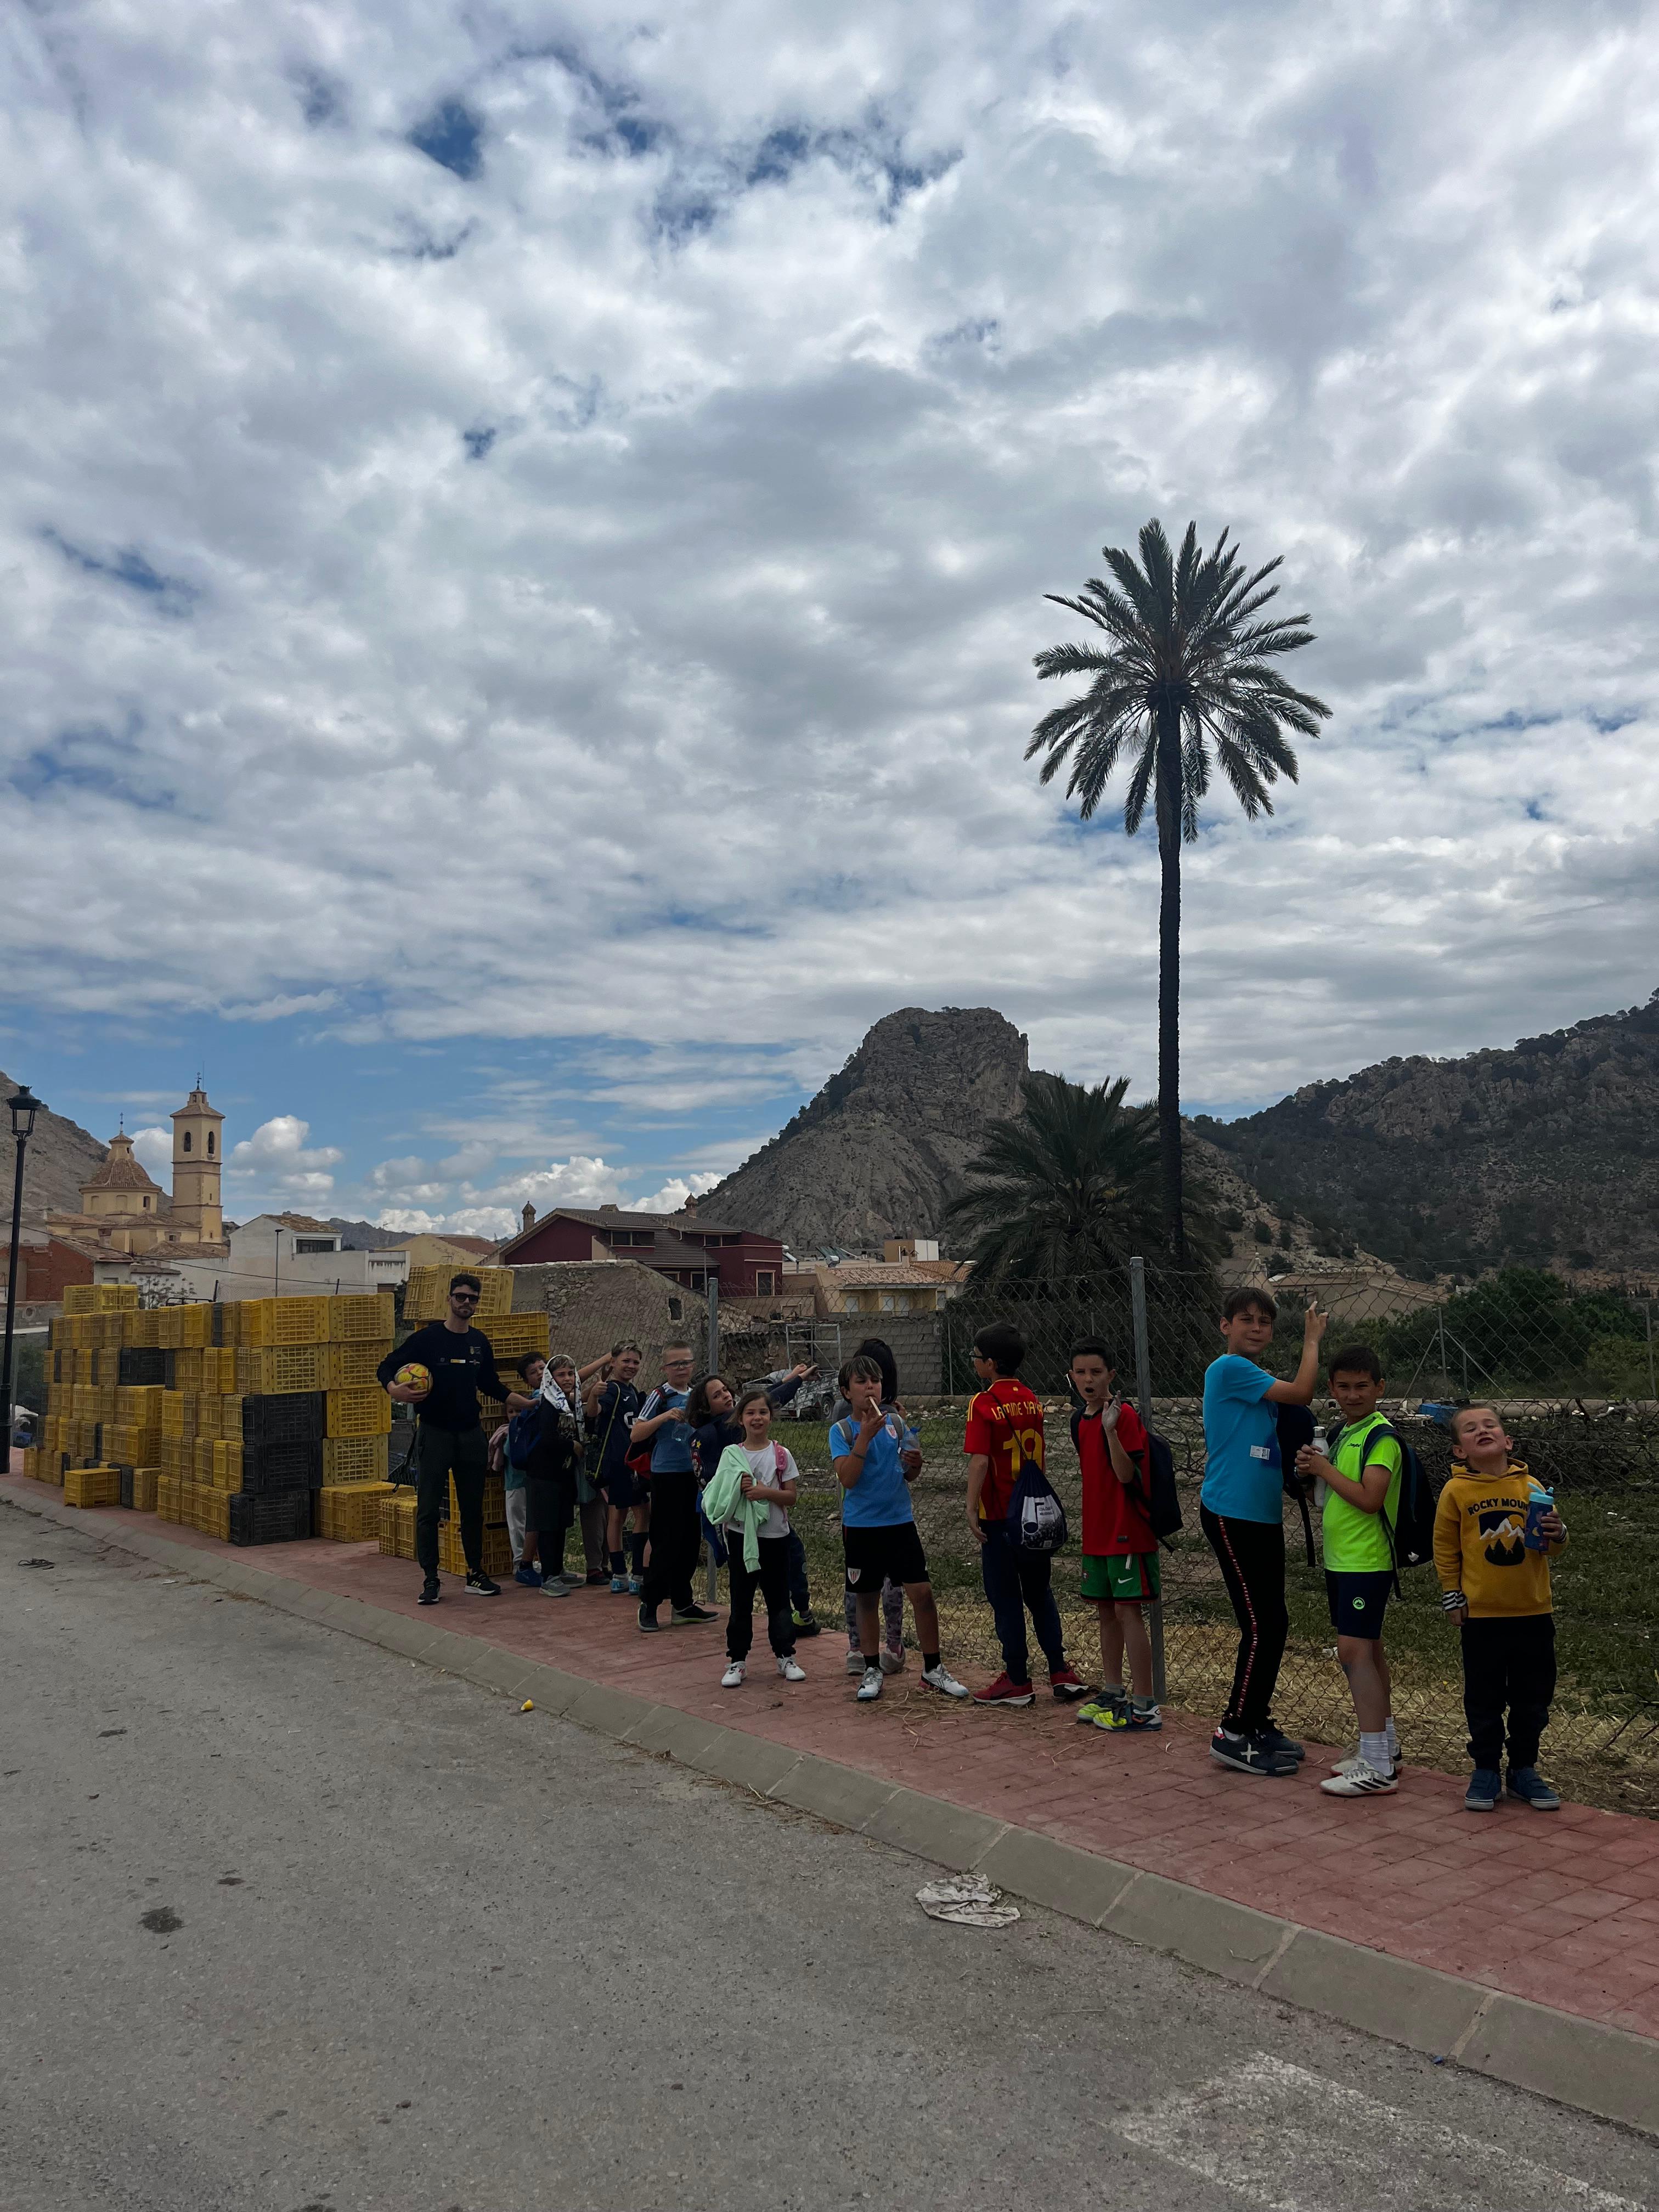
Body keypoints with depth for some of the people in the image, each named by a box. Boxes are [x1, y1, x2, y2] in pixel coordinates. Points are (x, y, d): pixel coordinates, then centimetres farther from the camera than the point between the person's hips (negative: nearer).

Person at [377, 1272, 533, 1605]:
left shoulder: (479, 1341, 9)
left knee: (473, 1508, 10)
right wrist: (394, 1389, -25)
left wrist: (532, 1403, 12)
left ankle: (476, 1574, 20)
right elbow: (386, 1366, -3)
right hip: (434, 1433, -4)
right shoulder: (428, 1338, -6)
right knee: (429, 1510, -2)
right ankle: (430, 1580, 5)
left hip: (471, 1434, 5)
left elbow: (492, 1386, 19)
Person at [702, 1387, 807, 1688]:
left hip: (775, 1536, 0)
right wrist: (739, 1488, -18)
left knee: (778, 1598, 7)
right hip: (741, 1535, 0)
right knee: (741, 1600, 6)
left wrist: (765, 1492, -20)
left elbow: (791, 1496, -4)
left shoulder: (781, 1455, -1)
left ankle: (785, 1656, 19)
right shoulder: (730, 1454, 1)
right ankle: (737, 1660, 14)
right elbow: (719, 1495, 1)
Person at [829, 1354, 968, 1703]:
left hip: (900, 1522, 2)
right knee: (867, 1600, 8)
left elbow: (907, 1474, 13)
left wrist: (914, 1464, -11)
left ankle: (933, 1668, 11)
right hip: (861, 1527, -2)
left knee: (922, 1593, -3)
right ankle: (872, 1670, 24)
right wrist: (866, 1435, -25)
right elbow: (847, 1478, -19)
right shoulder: (842, 1431, -5)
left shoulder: (895, 1423, 3)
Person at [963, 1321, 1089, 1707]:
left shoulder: (983, 1403, -15)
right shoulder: (1031, 1400, 6)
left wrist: (971, 1508, -16)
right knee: (1040, 1594, 15)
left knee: (1006, 1599, 4)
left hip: (1000, 1517, -6)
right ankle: (1061, 1673, 14)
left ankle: (1017, 1681, 10)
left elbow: (979, 1461, -21)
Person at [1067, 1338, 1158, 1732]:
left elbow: (1127, 1475, -22)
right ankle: (1112, 1692, 25)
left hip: (1127, 1532, -8)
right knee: (1105, 1610, 14)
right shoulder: (1079, 1420, 10)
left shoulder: (1124, 1415, -15)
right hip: (1097, 1532, 8)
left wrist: (1111, 1429, -34)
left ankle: (1144, 1706, -1)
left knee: (1127, 1610, -7)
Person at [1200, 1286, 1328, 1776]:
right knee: (1261, 1626, -7)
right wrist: (1312, 1338, -4)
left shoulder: (1260, 1380, 17)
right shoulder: (1229, 1369, -13)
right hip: (1231, 1515, -9)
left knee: (1274, 1624, 13)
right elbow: (1301, 1392, -14)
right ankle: (1233, 1733, 3)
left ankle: (1258, 1723, 24)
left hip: (1263, 1516, 9)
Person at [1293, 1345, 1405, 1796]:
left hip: (1367, 1561, -9)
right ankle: (1384, 1745, 28)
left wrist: (1324, 1467, -16)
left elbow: (1369, 1498, -26)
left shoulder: (1381, 1437, -15)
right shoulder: (1343, 1433, 12)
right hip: (1342, 1558, 9)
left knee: (1355, 1650, -11)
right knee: (1368, 1650, 16)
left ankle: (1377, 1768, -9)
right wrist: (1310, 1471, 0)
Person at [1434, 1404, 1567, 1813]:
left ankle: (1524, 1769, 27)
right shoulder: (1456, 1491, -7)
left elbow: (1550, 1548, 6)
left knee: (1532, 1698, 12)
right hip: (1482, 1615, -2)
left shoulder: (1530, 1486, -2)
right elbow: (1445, 1549, 1)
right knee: (1484, 1698, 7)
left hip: (1533, 1612, 2)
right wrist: (1453, 1597, 0)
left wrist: (1556, 1534, -16)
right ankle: (1486, 1770, 22)